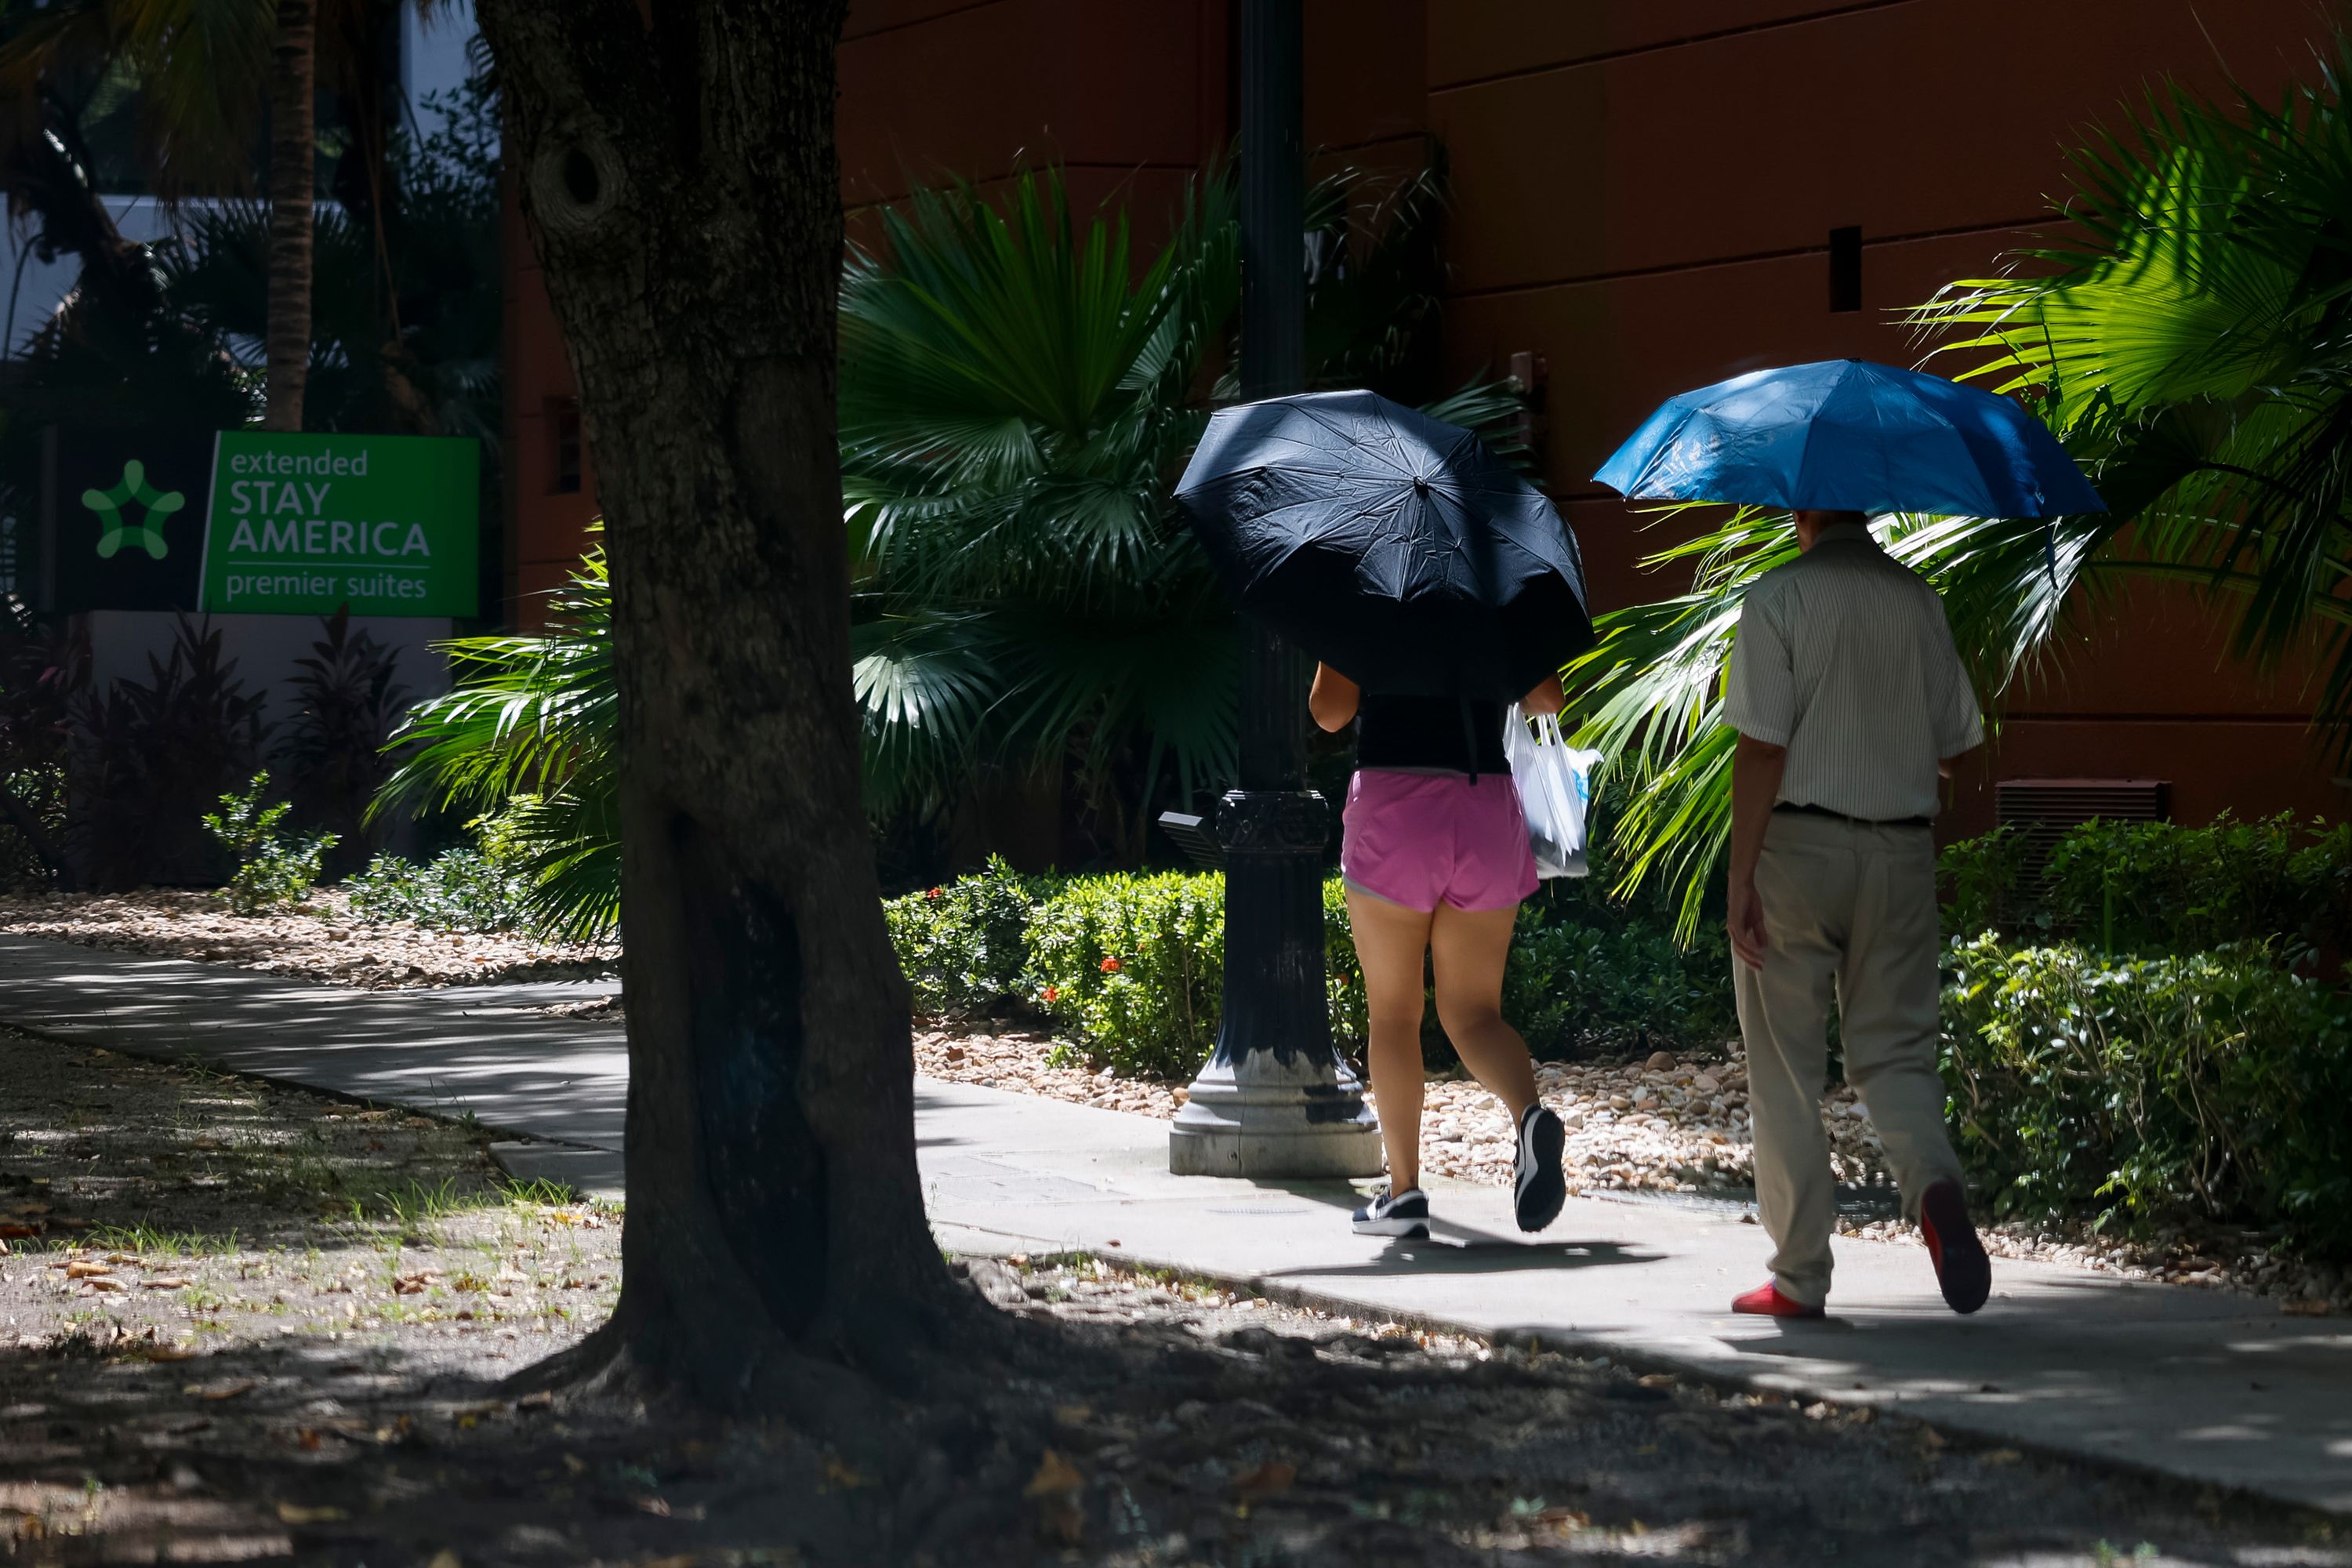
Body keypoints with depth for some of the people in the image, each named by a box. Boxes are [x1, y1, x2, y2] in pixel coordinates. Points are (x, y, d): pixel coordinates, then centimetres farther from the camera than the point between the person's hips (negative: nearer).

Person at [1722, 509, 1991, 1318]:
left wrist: (1740, 878, -12)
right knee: (1892, 1048, 10)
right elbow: (1955, 744, 10)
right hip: (1900, 854, 3)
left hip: (1798, 845, -3)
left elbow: (1762, 746, -14)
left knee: (1786, 1068, 6)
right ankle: (1934, 1184, -20)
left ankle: (1799, 1275, 8)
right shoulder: (1918, 600, 5)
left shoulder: (1778, 597, -8)